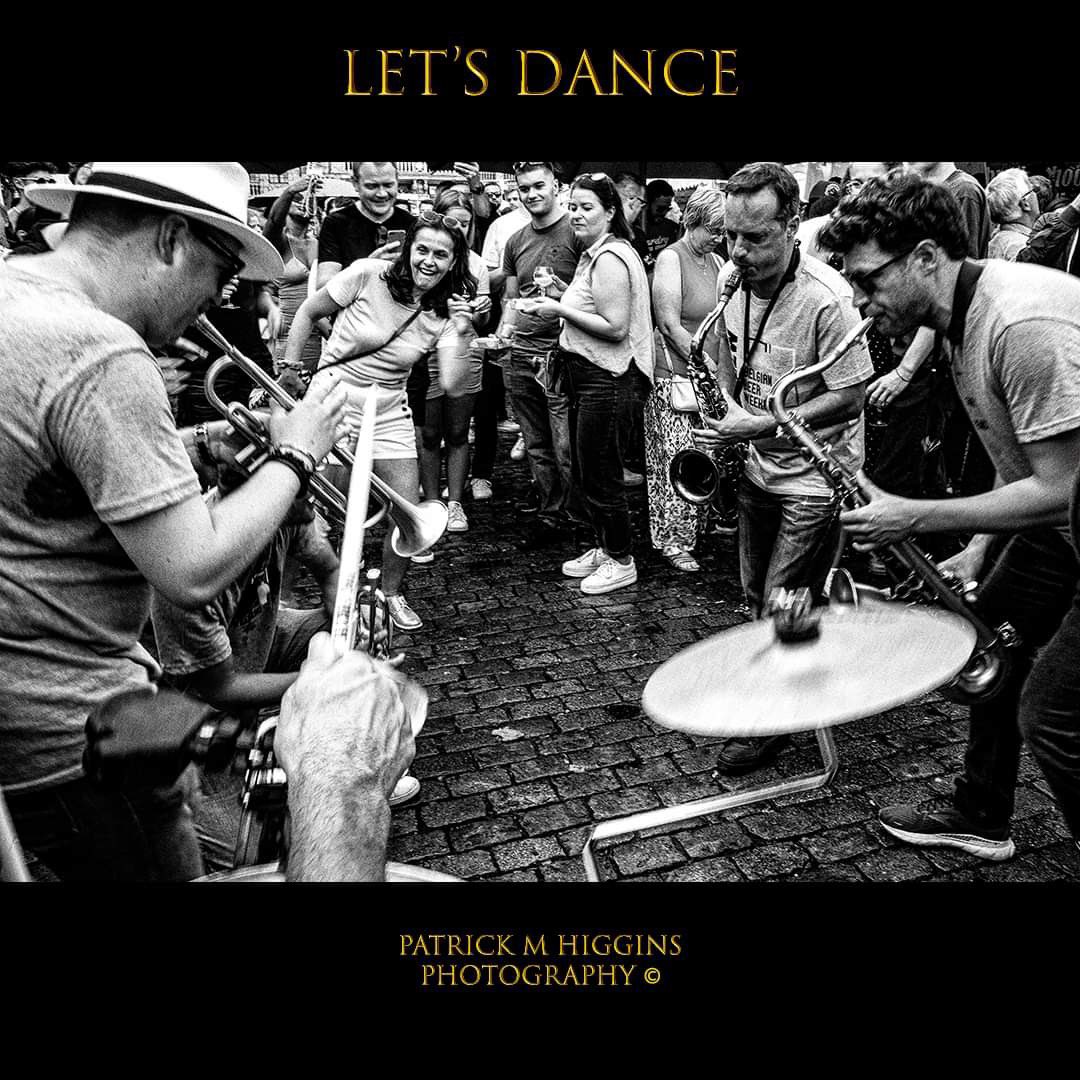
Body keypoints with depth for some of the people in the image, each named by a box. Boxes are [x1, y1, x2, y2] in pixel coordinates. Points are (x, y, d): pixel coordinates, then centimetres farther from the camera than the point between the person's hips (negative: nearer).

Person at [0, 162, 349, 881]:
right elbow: (195, 573, -25)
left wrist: (194, 446, 9)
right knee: (169, 865, 9)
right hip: (65, 735, -10)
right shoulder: (101, 357, -26)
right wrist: (295, 455, -13)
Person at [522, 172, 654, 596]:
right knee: (585, 471, 17)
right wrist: (558, 303, 8)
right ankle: (604, 547, 32)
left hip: (604, 380, -10)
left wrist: (561, 310, -18)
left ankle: (621, 560, 15)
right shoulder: (593, 254, 14)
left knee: (601, 474, 0)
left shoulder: (610, 259, -17)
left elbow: (616, 327, -23)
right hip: (586, 375, 10)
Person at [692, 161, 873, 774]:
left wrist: (763, 425, -27)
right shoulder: (740, 285, 0)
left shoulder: (827, 299, -23)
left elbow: (851, 398, -21)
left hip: (816, 478, -7)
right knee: (758, 598, 17)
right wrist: (722, 418, -1)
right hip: (759, 469, 7)